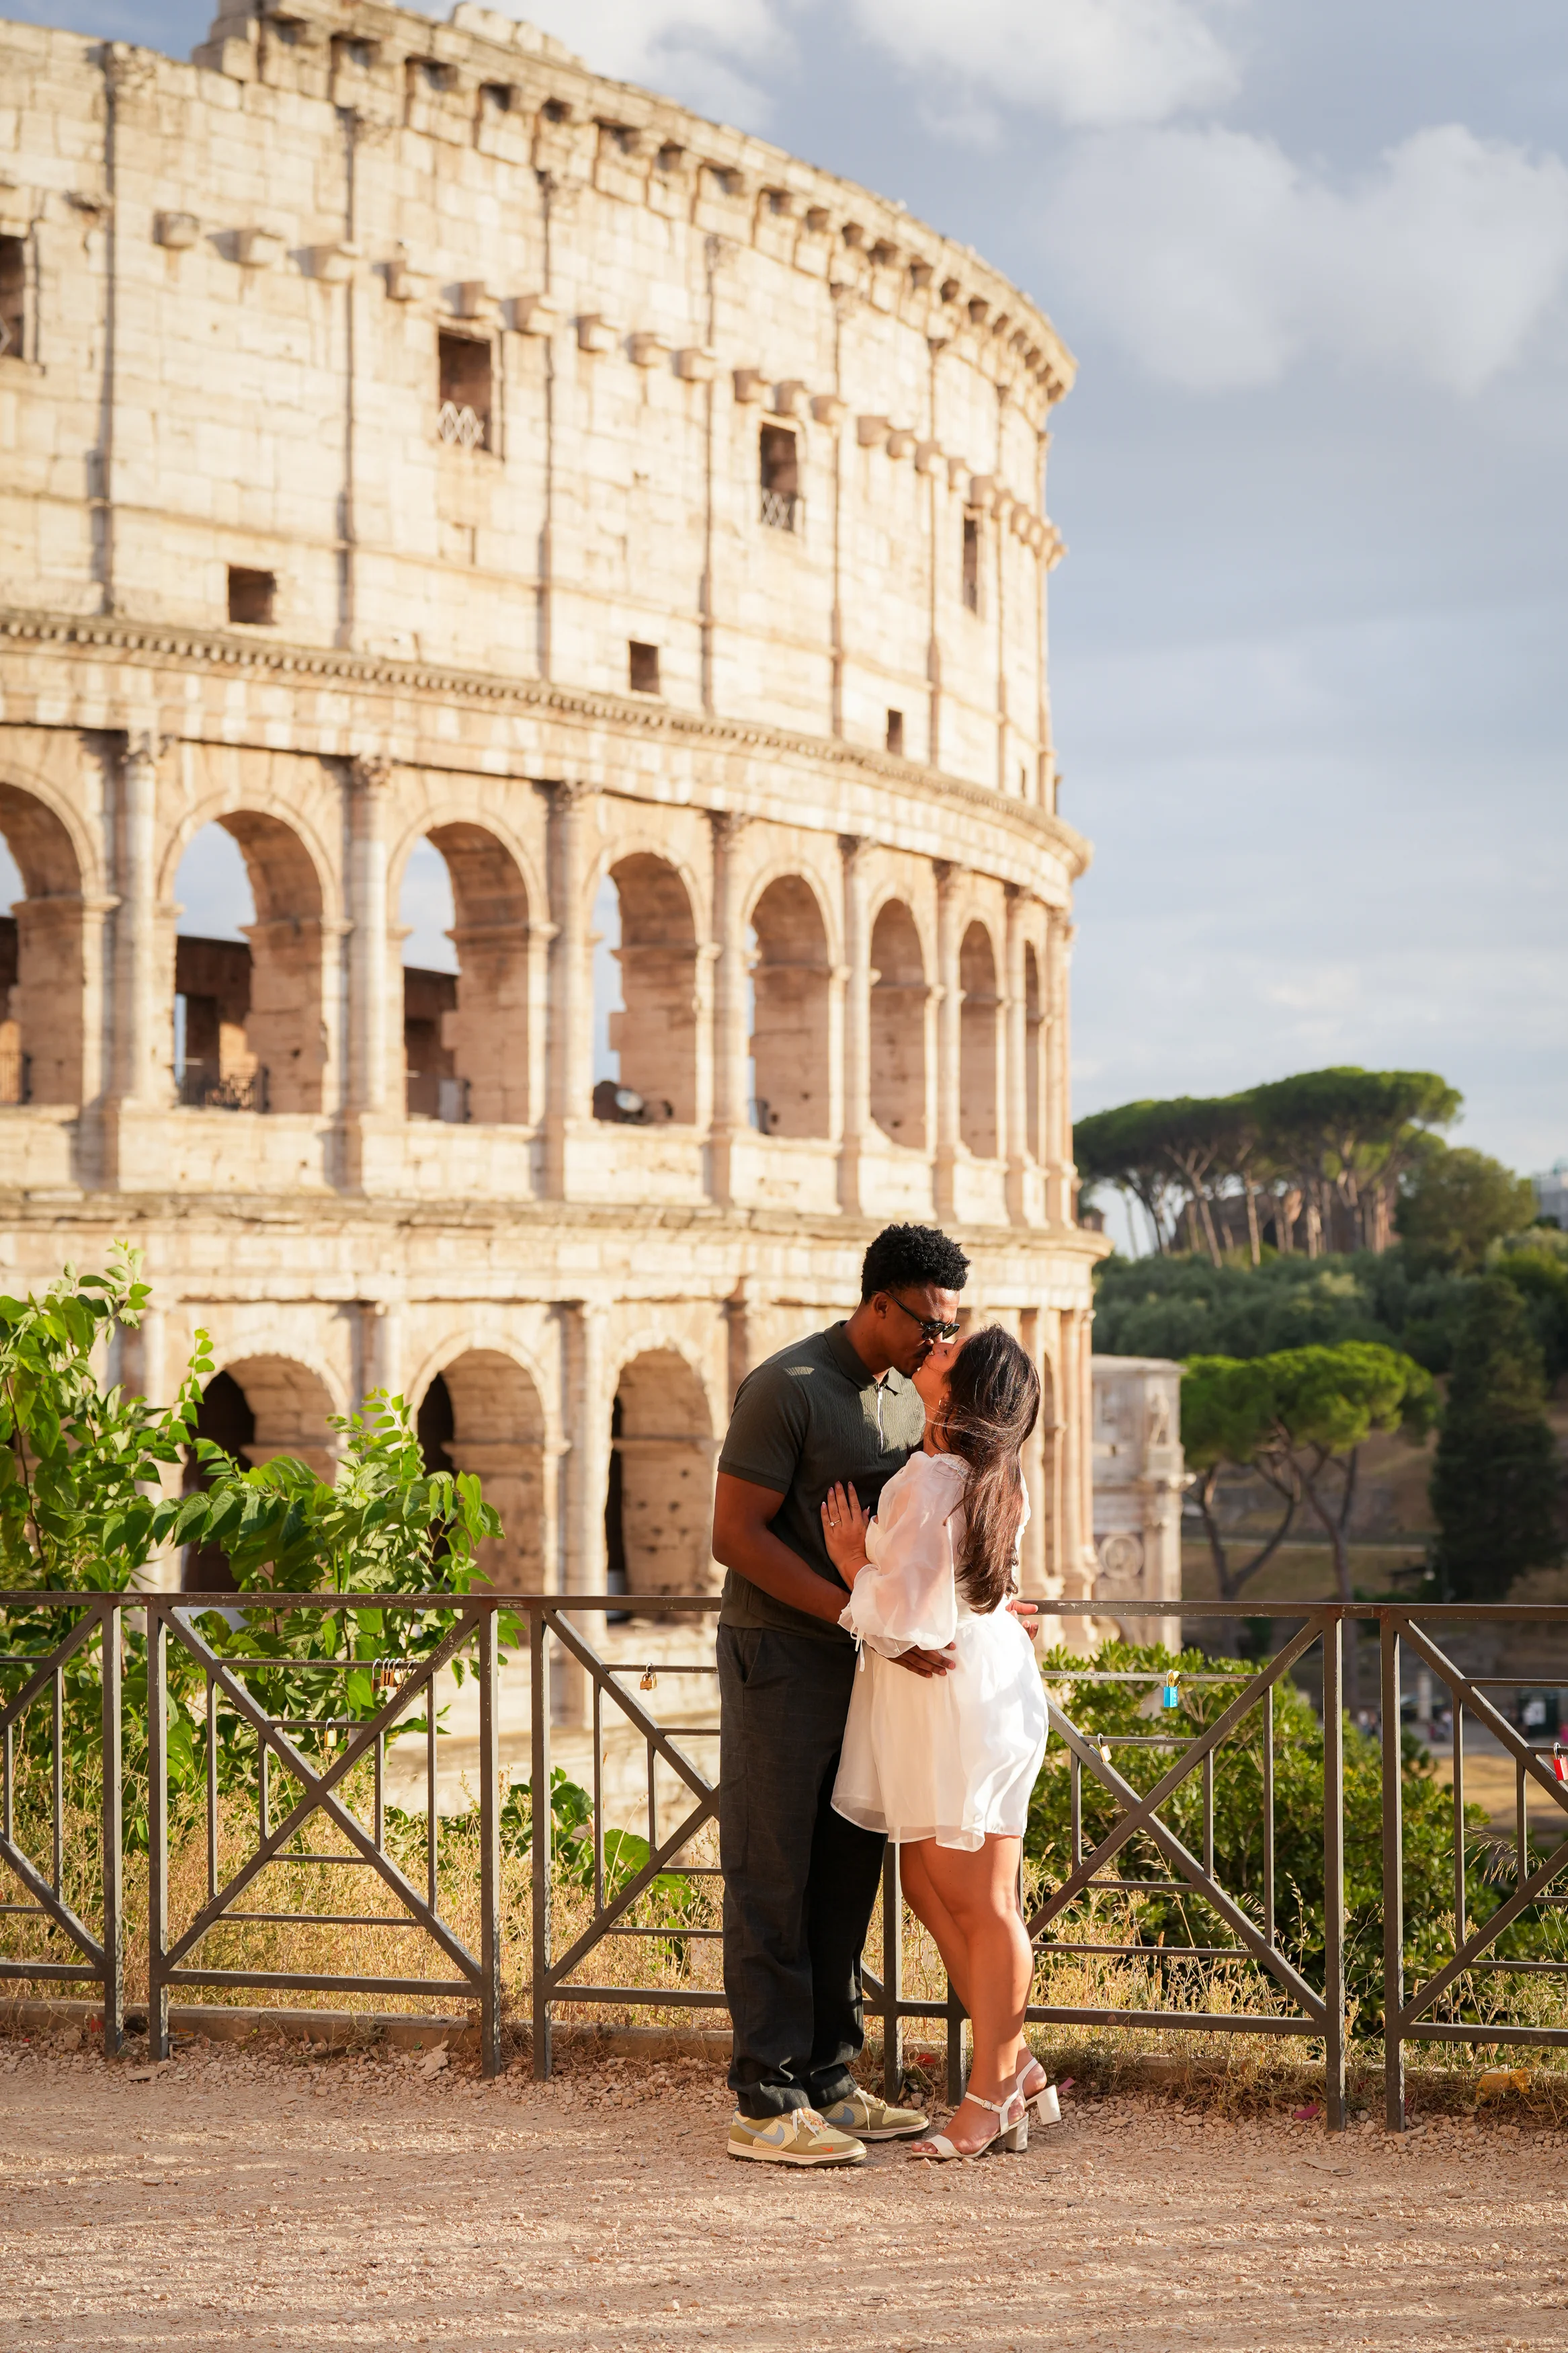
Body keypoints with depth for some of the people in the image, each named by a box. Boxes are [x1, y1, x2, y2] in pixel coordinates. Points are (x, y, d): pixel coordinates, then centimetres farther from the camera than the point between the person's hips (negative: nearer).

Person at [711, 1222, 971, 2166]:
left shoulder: (910, 1394, 11)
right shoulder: (788, 1388, -14)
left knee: (848, 1878, 10)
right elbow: (739, 1534, -19)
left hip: (866, 1662, 8)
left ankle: (830, 2084, 18)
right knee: (774, 1884, -4)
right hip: (782, 1661, -8)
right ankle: (767, 2105, -1)